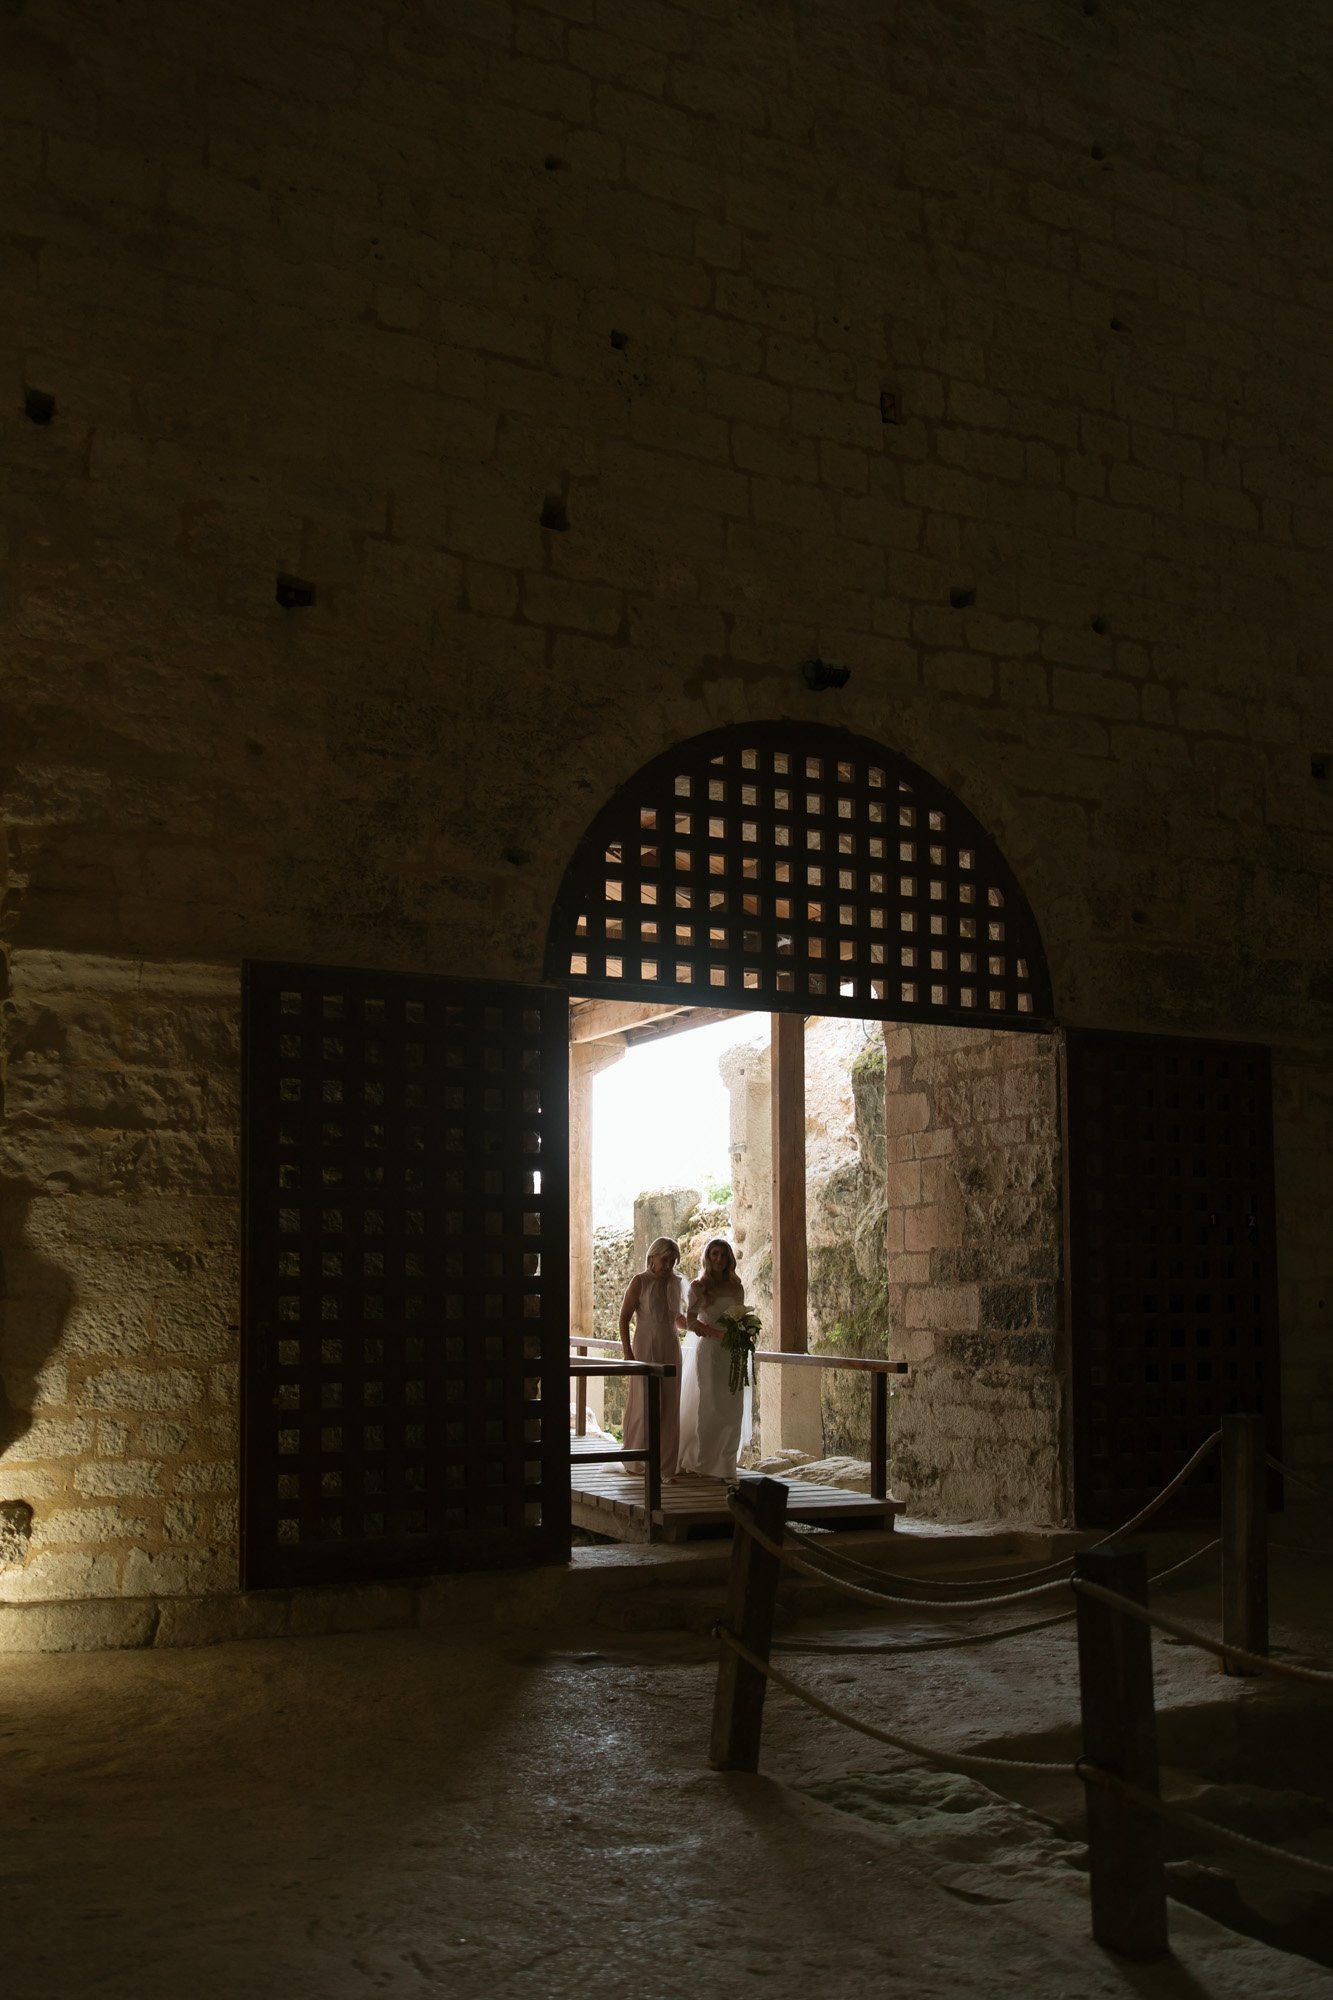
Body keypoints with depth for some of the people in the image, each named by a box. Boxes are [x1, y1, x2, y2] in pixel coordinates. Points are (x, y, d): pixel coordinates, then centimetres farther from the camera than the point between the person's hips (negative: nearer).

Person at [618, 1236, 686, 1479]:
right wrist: (627, 1352, -13)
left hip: (670, 1348, 5)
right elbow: (624, 1318, -6)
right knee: (645, 1403, -6)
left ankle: (665, 1464, 12)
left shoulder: (674, 1283, 12)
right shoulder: (640, 1281, -4)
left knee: (669, 1406, 5)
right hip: (646, 1347, -5)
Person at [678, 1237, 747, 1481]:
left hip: (732, 1352, 4)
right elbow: (691, 1321, -8)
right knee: (710, 1404, -6)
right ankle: (705, 1462, 3)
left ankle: (724, 1465, 7)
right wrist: (717, 1333, -21)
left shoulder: (736, 1288, 12)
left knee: (732, 1408, 0)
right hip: (709, 1351, -4)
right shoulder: (699, 1286, 0)